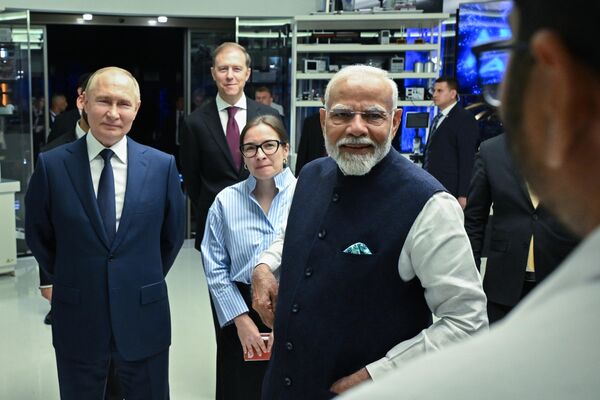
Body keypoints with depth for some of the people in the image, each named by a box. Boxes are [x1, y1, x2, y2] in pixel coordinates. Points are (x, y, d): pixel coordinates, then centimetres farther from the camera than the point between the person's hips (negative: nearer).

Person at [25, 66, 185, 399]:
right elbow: (38, 235, 6)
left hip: (144, 317, 1)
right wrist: (71, 282, 11)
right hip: (77, 319, 0)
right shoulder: (52, 165, -6)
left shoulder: (162, 165, -4)